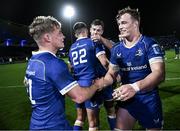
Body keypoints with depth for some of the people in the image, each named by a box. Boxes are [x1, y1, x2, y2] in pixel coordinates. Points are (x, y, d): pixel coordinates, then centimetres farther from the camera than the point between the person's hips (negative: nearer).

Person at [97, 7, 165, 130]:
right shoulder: (117, 49, 2)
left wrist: (135, 87, -42)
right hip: (126, 99, 3)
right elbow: (111, 74, 10)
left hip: (149, 99, -3)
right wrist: (102, 82, -14)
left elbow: (159, 73, -26)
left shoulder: (149, 44, -14)